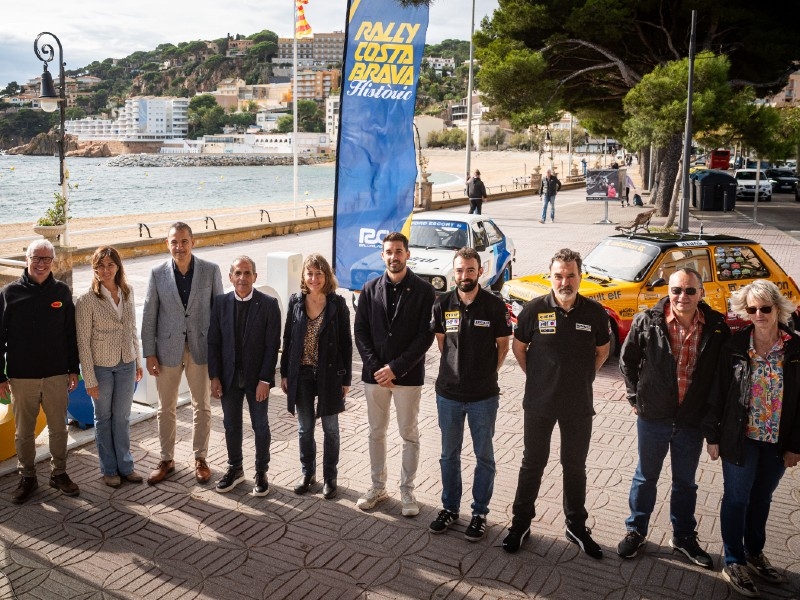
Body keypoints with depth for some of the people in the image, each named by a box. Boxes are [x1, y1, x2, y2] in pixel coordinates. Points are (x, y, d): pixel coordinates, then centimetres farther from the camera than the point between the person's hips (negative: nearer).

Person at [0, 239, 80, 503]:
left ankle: (59, 473, 26)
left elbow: (71, 334, 7)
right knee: (24, 432, 9)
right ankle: (27, 478, 25)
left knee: (59, 428, 10)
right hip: (22, 377, -1)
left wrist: (73, 369, 6)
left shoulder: (62, 291, 2)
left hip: (56, 375, 1)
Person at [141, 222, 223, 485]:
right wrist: (149, 353, -2)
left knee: (202, 406, 10)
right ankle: (167, 460, 27)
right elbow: (149, 315, 0)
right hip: (168, 349, 1)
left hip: (201, 347, 0)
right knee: (166, 408, 12)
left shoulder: (211, 271, -5)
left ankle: (200, 458, 26)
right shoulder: (158, 273, -3)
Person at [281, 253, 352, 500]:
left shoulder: (337, 304, -8)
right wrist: (284, 373, 4)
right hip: (301, 375, 3)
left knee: (330, 428, 10)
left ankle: (329, 477, 24)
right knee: (304, 428, 14)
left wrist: (346, 378, -5)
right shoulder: (296, 302, -1)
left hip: (329, 375, -2)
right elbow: (287, 339, 5)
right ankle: (307, 474, 30)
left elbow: (346, 343, -5)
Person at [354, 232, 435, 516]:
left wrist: (396, 368, -16)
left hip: (408, 375, -3)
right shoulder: (370, 289, 3)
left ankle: (407, 490, 22)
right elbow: (360, 332, 1)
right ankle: (378, 487, 28)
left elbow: (425, 336, -10)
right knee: (376, 433, 13)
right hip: (375, 374, 3)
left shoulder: (423, 290, -6)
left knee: (409, 436, 8)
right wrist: (375, 367, -10)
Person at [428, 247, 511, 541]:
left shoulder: (495, 305, -9)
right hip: (449, 392, 2)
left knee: (484, 456, 10)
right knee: (449, 454, 14)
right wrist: (455, 369, 8)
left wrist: (488, 373, 1)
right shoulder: (443, 304, -3)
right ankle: (450, 508, 30)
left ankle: (480, 512, 24)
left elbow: (503, 345, 2)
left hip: (483, 395, -2)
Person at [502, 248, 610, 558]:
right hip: (539, 402, -1)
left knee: (575, 466, 14)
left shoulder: (594, 312, -6)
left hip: (578, 405, 1)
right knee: (532, 464, 11)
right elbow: (518, 347, 4)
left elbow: (603, 350, 10)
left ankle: (577, 526, 30)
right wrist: (536, 377, 2)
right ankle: (521, 523, 25)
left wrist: (583, 378, 5)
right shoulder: (534, 309, -10)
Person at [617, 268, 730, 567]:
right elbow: (627, 360, 0)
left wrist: (712, 407, 0)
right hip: (653, 416, -1)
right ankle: (636, 532, 33)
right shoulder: (647, 322, -13)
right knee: (646, 477, 16)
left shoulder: (716, 327, -9)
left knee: (685, 482, 19)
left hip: (692, 419, 1)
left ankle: (684, 536, 37)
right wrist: (635, 398, 0)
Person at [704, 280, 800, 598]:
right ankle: (733, 562, 27)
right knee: (737, 498, 11)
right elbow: (718, 393, -5)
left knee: (762, 498, 19)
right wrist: (713, 435, -4)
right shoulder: (735, 346, -10)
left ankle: (754, 553, 39)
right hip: (740, 439, -2)